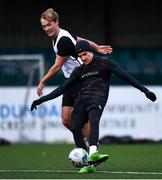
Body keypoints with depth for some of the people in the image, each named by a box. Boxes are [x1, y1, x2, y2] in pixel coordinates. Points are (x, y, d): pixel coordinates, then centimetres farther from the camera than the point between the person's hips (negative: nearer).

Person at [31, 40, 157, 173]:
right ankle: (89, 164, -11)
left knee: (93, 120, -34)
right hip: (82, 98, 6)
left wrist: (144, 90, -3)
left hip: (98, 97, -5)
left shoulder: (104, 63, 8)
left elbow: (125, 76, 3)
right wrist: (42, 100, 21)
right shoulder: (79, 70, 23)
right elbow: (63, 88, 26)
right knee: (75, 128, -15)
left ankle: (93, 153, -55)